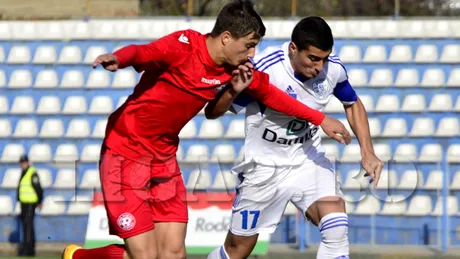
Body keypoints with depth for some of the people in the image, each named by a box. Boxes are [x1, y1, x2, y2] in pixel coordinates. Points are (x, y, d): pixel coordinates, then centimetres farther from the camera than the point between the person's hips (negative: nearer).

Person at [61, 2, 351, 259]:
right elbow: (143, 53, -39)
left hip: (164, 158, 7)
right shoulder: (183, 47, -21)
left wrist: (320, 119, 19)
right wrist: (117, 59, -62)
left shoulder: (236, 70, 0)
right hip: (126, 154, -7)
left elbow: (270, 93, 17)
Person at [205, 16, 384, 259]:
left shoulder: (333, 68, -14)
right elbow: (213, 112, -22)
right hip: (265, 166, -3)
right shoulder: (266, 68, -28)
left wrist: (367, 152, -1)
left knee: (337, 227, -21)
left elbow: (353, 104, 9)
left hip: (309, 160, 3)